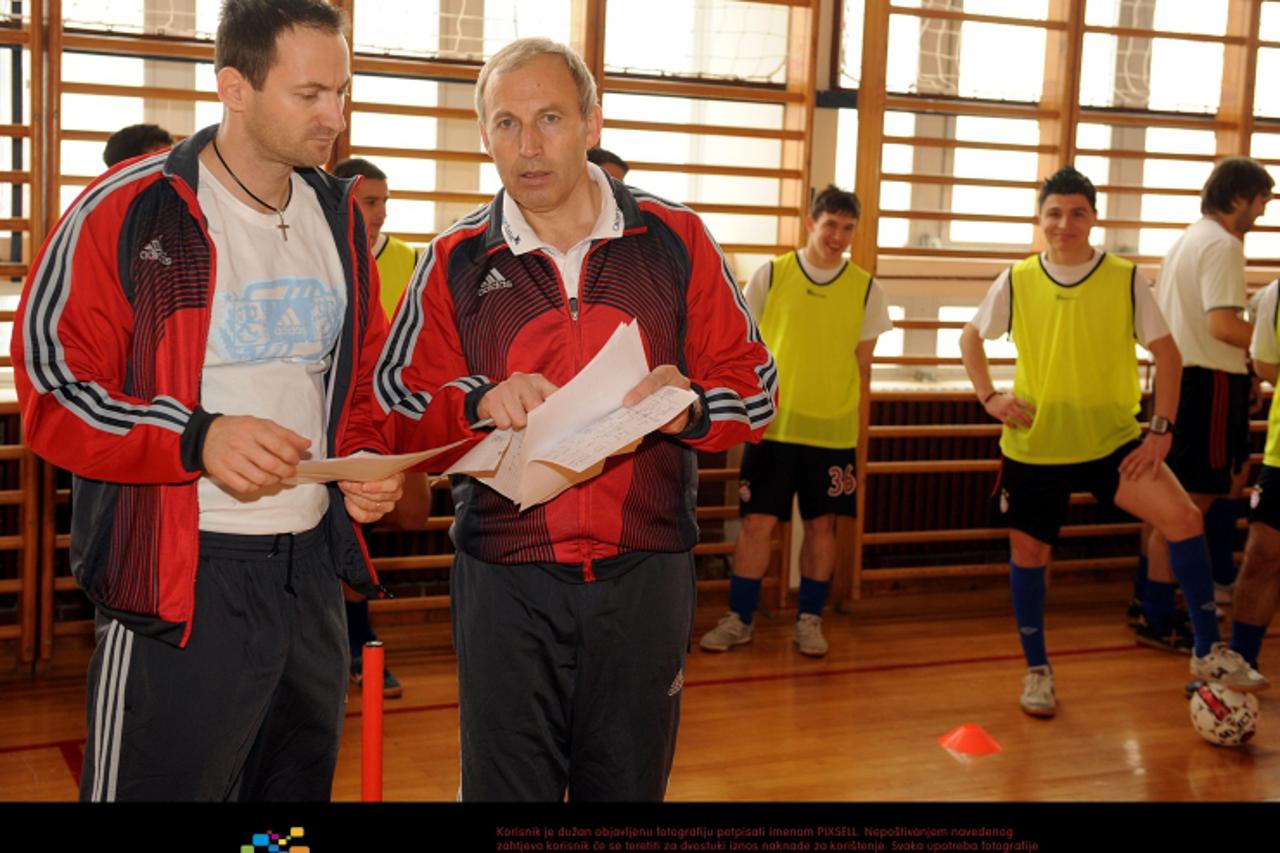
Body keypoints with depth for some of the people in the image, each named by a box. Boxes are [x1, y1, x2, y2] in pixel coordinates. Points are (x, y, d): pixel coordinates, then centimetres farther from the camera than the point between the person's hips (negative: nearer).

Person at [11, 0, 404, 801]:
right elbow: (52, 387, -12)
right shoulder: (126, 213, -11)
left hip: (313, 568, 6)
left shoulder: (339, 217, 10)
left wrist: (367, 457, 1)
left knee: (300, 786, 18)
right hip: (180, 579, -6)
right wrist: (197, 439, -25)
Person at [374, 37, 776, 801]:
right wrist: (478, 404, -17)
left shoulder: (676, 241, 3)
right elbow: (397, 405, 3)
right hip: (506, 581, 0)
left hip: (646, 573, 1)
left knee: (629, 783, 14)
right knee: (506, 785, 7)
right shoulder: (457, 262, 4)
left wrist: (692, 407, -17)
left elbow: (755, 387, 4)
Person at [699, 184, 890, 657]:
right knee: (758, 522, 2)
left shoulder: (865, 288, 2)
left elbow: (862, 364, 8)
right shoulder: (771, 275, -1)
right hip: (773, 425, -1)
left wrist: (856, 422, 6)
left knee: (821, 525, 7)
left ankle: (809, 620, 22)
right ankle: (739, 618, 16)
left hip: (833, 431, 1)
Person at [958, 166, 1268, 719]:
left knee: (1183, 517, -18)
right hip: (1033, 446, 1)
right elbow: (971, 337, 12)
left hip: (1112, 440, -1)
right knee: (1029, 554, 7)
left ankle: (1208, 652, -3)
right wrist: (989, 397, -2)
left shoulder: (1126, 280, -5)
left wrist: (1161, 430, -8)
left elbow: (1166, 352, 0)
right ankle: (1037, 670, 28)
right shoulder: (1016, 282, -2)